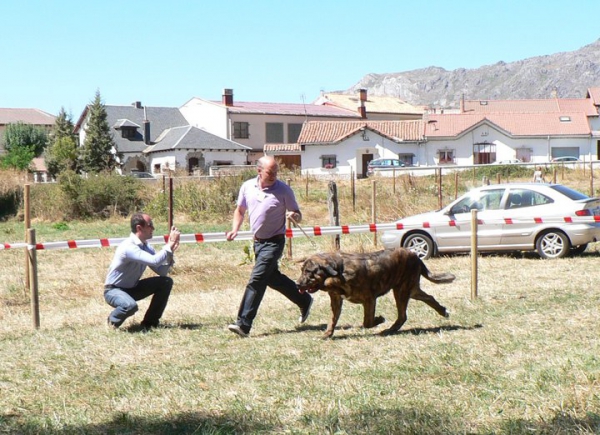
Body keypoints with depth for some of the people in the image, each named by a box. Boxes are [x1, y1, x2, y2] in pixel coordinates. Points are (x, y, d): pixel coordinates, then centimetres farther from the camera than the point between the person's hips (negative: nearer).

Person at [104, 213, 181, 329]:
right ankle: (113, 321, -4)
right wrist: (170, 245, -29)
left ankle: (150, 322, 6)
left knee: (166, 282, -4)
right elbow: (154, 261, -39)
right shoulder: (129, 247, -28)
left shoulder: (146, 247, -1)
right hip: (113, 290, -8)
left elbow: (162, 272, -1)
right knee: (131, 305, -39)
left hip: (132, 288, 9)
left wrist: (170, 251, -14)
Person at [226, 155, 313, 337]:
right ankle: (304, 300, 38)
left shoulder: (283, 190, -12)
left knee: (256, 280, -13)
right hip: (258, 241, 6)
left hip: (274, 242, -6)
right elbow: (240, 210, 14)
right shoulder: (247, 187, 0)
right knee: (273, 278, 18)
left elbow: (298, 215, -5)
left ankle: (244, 324, -12)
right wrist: (235, 229, -1)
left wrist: (294, 216, -29)